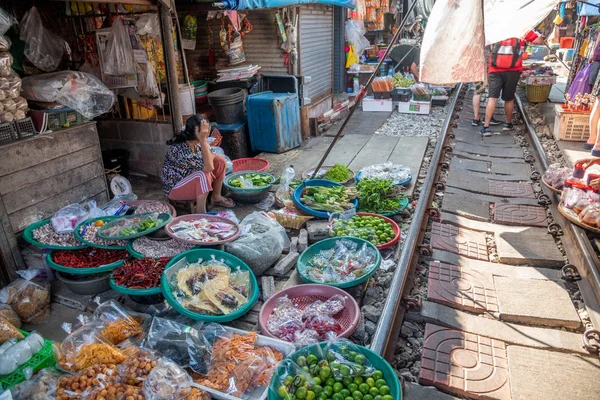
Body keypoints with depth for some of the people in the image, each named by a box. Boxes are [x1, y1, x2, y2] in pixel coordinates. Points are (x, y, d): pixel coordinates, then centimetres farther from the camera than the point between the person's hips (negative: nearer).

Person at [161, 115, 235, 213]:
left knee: (220, 161, -3)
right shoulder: (179, 149, -35)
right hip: (174, 188, -8)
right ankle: (201, 212, -18)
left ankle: (216, 197, 11)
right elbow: (208, 167, -37)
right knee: (203, 175, -34)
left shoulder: (197, 143, -11)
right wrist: (203, 140, -39)